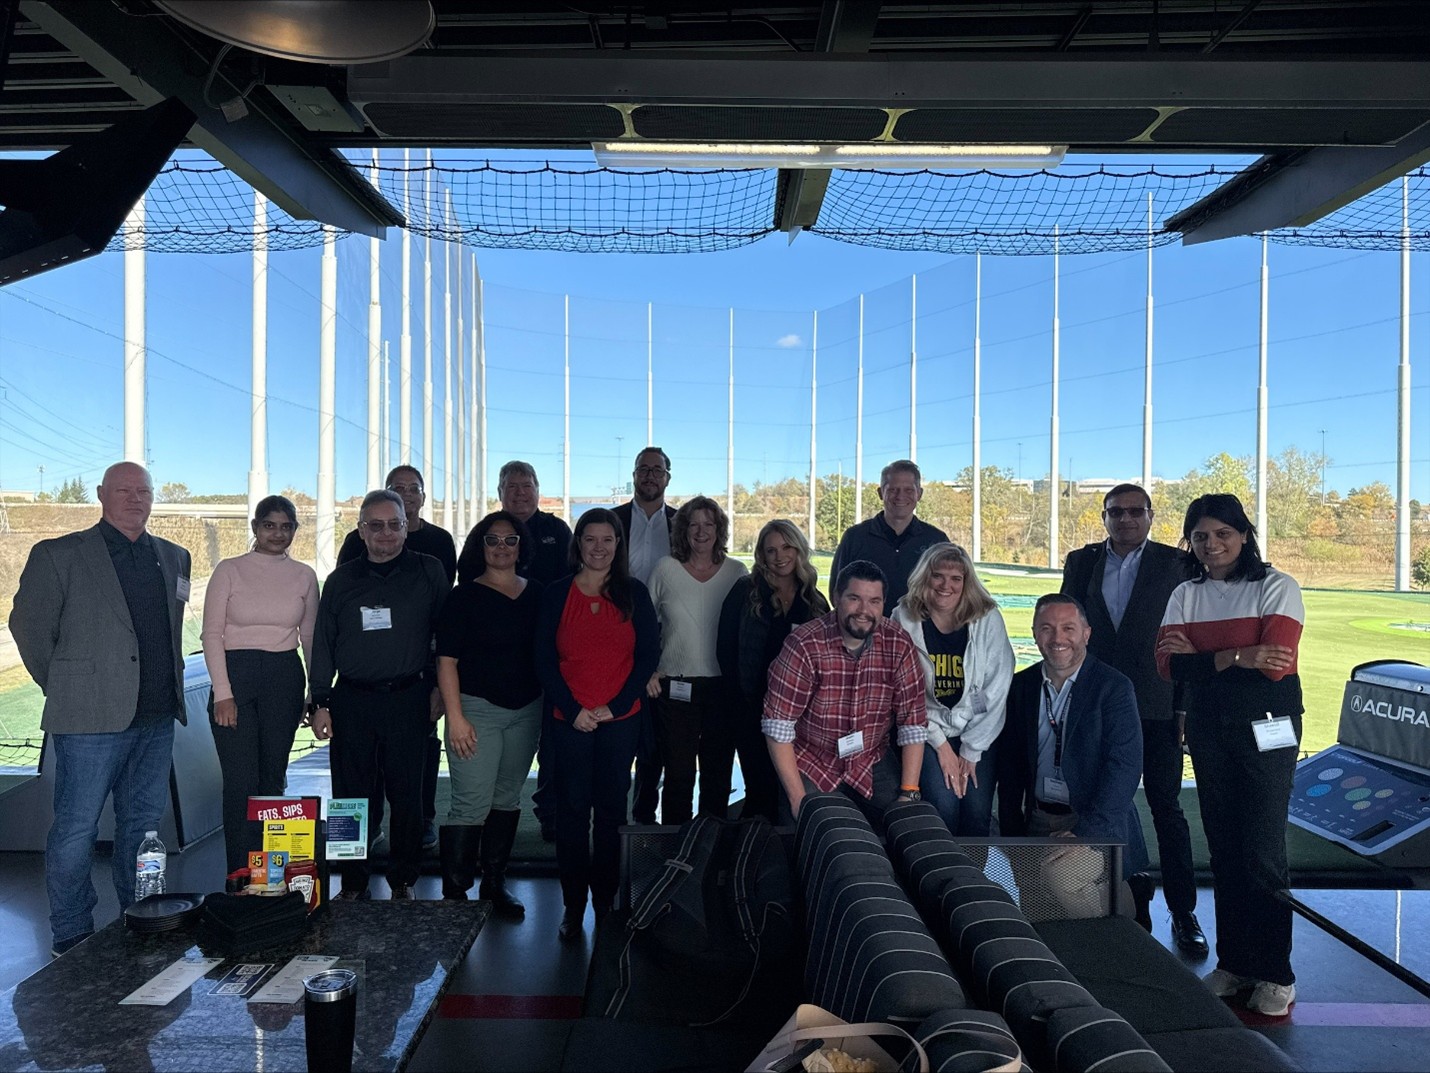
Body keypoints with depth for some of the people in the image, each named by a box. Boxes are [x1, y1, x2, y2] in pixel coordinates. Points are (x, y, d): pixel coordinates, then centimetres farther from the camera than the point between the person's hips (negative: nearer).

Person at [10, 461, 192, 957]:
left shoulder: (174, 558, 12)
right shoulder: (58, 555, -3)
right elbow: (28, 626, 0)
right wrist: (65, 689, 2)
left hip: (158, 718, 5)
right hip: (92, 718, -5)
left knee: (144, 824, 14)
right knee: (76, 828, 2)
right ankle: (71, 938, 18)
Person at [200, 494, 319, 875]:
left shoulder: (304, 576, 7)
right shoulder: (229, 570, 0)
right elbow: (211, 633, -2)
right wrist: (222, 693, -9)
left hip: (284, 678, 2)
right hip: (236, 675, -2)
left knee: (273, 779, 9)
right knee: (241, 782, -5)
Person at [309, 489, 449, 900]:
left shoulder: (429, 572, 4)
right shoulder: (341, 580, 9)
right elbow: (323, 644, 10)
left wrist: (439, 687, 1)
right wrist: (320, 703, 4)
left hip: (408, 700, -1)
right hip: (352, 701, 2)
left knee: (406, 795, 4)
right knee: (351, 796, 5)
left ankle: (403, 881, 19)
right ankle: (353, 883, 19)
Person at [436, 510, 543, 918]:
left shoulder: (536, 593, 8)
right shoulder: (465, 595, -4)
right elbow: (446, 660, -7)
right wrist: (455, 717, -13)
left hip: (526, 711, 5)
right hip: (477, 708, -4)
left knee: (508, 799, 13)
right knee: (471, 805, -6)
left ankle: (495, 885, 26)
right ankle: (453, 894, 6)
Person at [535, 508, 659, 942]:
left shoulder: (634, 593, 3)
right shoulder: (556, 594, 3)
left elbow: (648, 654, 1)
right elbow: (544, 659, 1)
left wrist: (615, 706, -7)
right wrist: (573, 710, -8)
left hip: (621, 718, 0)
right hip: (570, 719, 0)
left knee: (611, 807, 7)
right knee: (573, 807, 4)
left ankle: (606, 900, 21)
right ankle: (573, 903, 17)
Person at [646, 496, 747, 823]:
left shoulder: (737, 572, 3)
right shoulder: (666, 569, 1)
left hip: (723, 686, 1)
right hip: (675, 686, -1)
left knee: (718, 775, 11)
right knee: (678, 775, 4)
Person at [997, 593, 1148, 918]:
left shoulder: (1114, 686, -5)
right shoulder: (1021, 686, 8)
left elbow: (1125, 767, -13)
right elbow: (1010, 765, 13)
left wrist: (1084, 832, -21)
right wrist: (1012, 834, 6)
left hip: (1097, 827, -3)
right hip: (1037, 824, 3)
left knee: (1059, 873, -29)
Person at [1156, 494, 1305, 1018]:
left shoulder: (1276, 587, -4)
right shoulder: (1185, 595, 9)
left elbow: (1276, 664, -16)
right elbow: (1169, 664, -2)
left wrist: (1199, 657, -11)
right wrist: (1235, 656, -16)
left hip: (1266, 726, -4)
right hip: (1208, 728, 4)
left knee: (1262, 849, -4)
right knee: (1222, 846, 9)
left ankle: (1275, 974, 11)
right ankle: (1232, 962, 21)